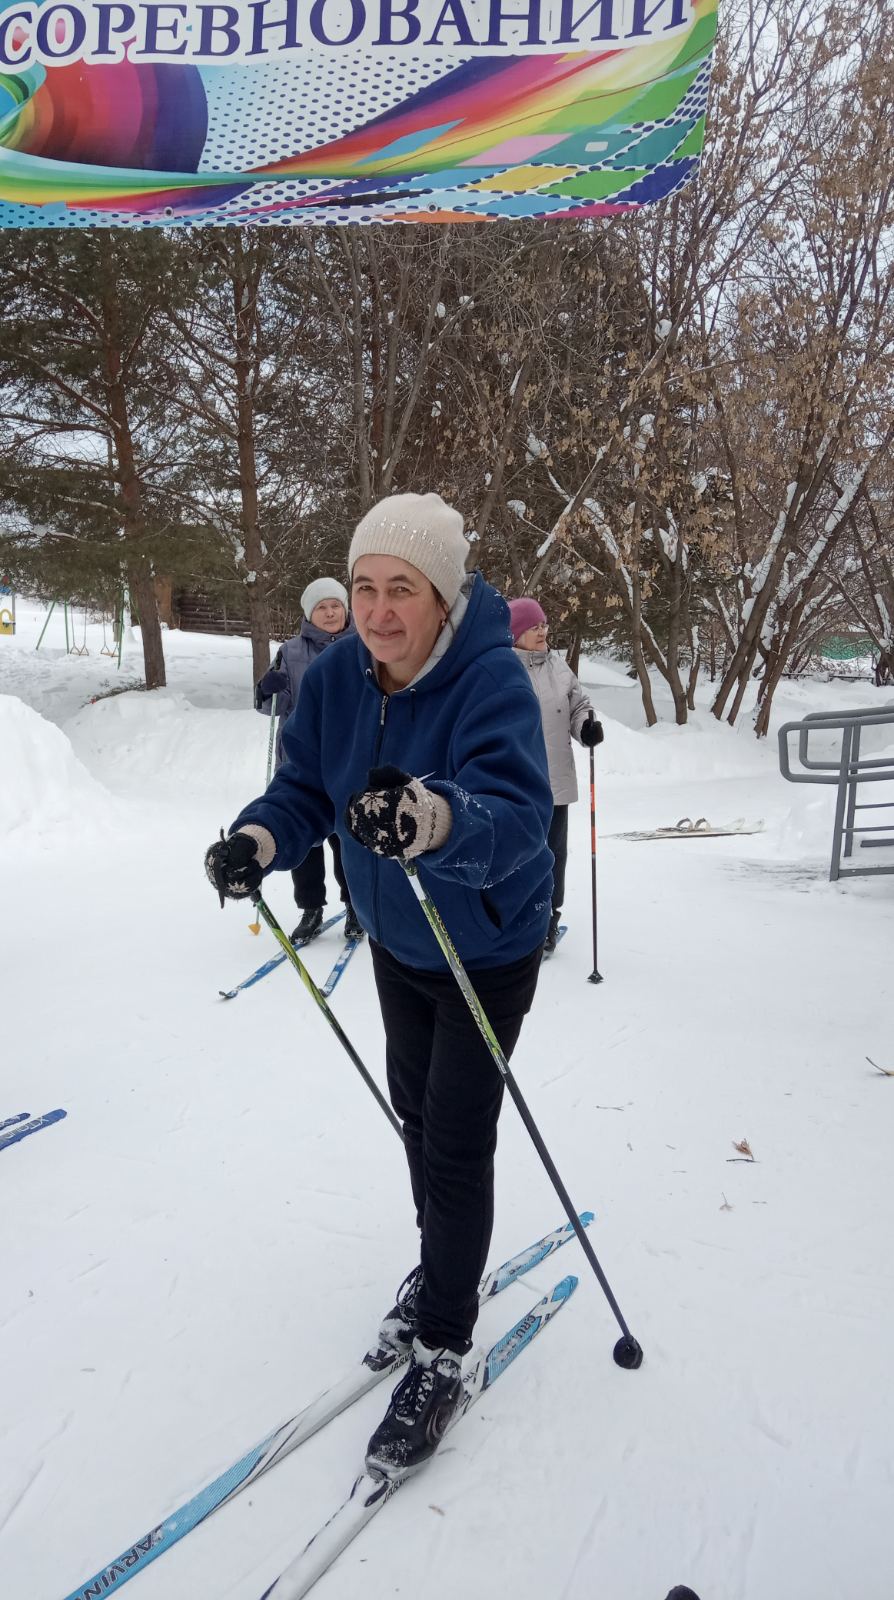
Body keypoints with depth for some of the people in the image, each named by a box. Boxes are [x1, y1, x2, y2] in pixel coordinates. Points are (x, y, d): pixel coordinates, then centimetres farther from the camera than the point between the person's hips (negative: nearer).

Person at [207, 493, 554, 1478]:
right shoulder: (336, 676, -14)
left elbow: (515, 818, -45)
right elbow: (305, 789, -8)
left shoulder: (492, 681, -31)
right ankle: (440, 1263, 48)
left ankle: (443, 1353, 21)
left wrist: (434, 821, -66)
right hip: (395, 939, 6)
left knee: (457, 1142, 0)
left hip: (488, 948, -6)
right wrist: (262, 839, -30)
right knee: (415, 1111, 22)